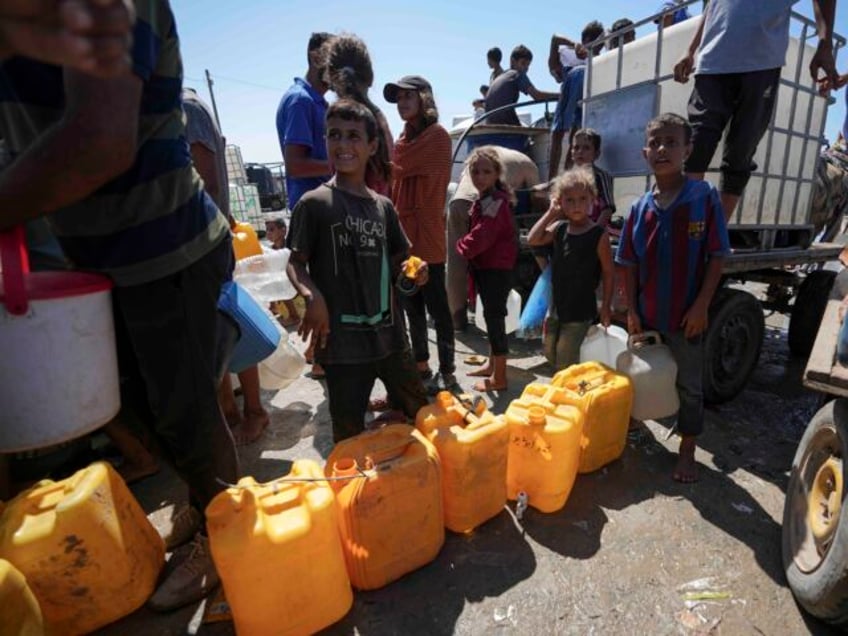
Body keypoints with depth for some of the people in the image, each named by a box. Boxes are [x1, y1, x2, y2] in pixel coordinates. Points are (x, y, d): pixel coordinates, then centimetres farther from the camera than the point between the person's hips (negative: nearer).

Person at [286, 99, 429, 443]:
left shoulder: (383, 205, 10)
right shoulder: (314, 203, -3)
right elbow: (296, 262, -2)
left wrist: (411, 270, -4)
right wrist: (312, 296, -22)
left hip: (390, 333, 5)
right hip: (342, 339, -4)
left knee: (419, 413, 19)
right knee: (350, 437, 7)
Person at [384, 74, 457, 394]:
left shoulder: (437, 135, -4)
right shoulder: (405, 139, 19)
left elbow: (396, 167, -15)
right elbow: (394, 180, 16)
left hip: (426, 235, -8)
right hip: (403, 235, 8)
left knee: (436, 307, -1)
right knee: (412, 307, 13)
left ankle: (447, 371, 12)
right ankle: (421, 365, 26)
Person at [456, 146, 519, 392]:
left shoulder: (496, 202, -18)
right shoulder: (483, 200, 13)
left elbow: (481, 236, -26)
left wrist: (461, 246, -8)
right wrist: (467, 248, 4)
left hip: (497, 268, -10)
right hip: (485, 266, 10)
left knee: (495, 317, -6)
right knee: (491, 316, 18)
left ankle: (499, 377, 3)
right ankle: (492, 364, 34)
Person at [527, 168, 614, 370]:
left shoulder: (599, 234, -13)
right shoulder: (559, 228, 1)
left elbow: (608, 272, -9)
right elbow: (533, 239, -8)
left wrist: (606, 306, -7)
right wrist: (551, 213, -6)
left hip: (581, 310, -6)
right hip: (556, 305, 6)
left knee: (565, 363, 1)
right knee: (550, 353, 19)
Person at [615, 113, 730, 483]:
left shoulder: (704, 197, -8)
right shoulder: (640, 208, -1)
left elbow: (716, 257, -8)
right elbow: (629, 265, 1)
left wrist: (701, 306, -14)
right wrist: (631, 311, -3)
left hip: (686, 314, -2)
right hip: (646, 313, 3)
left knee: (689, 385, 12)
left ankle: (687, 451, 30)